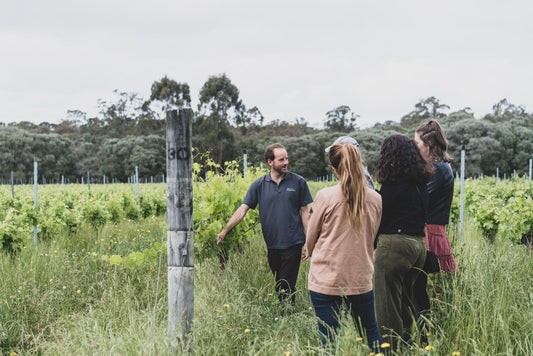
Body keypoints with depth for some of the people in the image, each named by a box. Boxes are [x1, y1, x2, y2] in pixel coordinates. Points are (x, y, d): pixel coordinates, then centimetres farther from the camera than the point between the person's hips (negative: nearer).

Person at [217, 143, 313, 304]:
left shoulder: (298, 182, 1)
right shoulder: (259, 185, 4)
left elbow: (304, 211, 4)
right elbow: (243, 209, 1)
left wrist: (309, 241, 1)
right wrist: (225, 230, -9)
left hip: (292, 244, -2)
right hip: (272, 245, 3)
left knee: (287, 286, -4)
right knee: (278, 285, 12)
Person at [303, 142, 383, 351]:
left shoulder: (325, 196, -11)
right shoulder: (375, 199, -1)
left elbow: (311, 237, 2)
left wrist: (308, 253, 23)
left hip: (326, 278, -3)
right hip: (361, 279, 3)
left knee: (329, 340, 5)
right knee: (371, 333, 20)